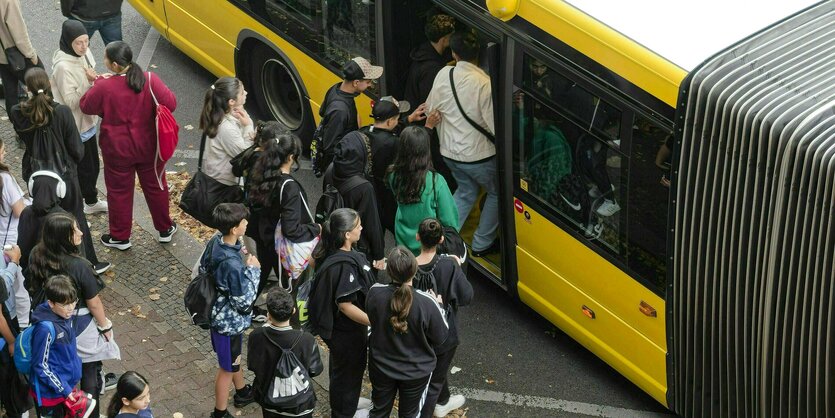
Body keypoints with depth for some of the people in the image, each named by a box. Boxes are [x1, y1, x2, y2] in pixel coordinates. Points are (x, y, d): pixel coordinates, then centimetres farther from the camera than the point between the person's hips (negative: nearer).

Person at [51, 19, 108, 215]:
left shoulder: (85, 53, -3)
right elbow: (71, 101, -26)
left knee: (92, 164, 21)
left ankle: (91, 201, 38)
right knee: (84, 167, 6)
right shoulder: (63, 67, -28)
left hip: (88, 120, 8)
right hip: (75, 125, -8)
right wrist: (89, 82, -31)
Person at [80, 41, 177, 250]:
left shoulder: (104, 87, -24)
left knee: (119, 191, 15)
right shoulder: (150, 80, -18)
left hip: (118, 150, -2)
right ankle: (165, 229, 37)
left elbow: (86, 106, -7)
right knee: (155, 186, 21)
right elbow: (171, 103, -10)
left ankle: (120, 237, 28)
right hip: (148, 147, 3)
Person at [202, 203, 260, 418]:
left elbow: (202, 269, 5)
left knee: (234, 355, 31)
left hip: (219, 313, 8)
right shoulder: (233, 265, -38)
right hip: (230, 320, -8)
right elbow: (244, 303, -28)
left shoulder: (214, 242, -13)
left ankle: (242, 392, 55)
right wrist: (253, 270, -20)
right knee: (227, 368, 14)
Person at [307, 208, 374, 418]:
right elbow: (346, 305, -32)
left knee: (340, 365, 29)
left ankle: (345, 401, 52)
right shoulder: (344, 265, -34)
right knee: (350, 368, 13)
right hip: (347, 330, -9)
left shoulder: (330, 253, -7)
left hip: (336, 325, 9)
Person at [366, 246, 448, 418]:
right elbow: (440, 337, -15)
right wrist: (438, 307, 0)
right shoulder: (427, 303, -31)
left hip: (381, 366, 2)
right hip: (416, 371, -1)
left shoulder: (374, 293, -23)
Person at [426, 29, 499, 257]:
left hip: (450, 151, 5)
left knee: (465, 191, 29)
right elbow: (496, 127, -23)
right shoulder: (485, 84, -26)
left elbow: (431, 110, 4)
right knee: (497, 193, 21)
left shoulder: (443, 75, -10)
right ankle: (482, 244, 26)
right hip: (479, 155, -5)